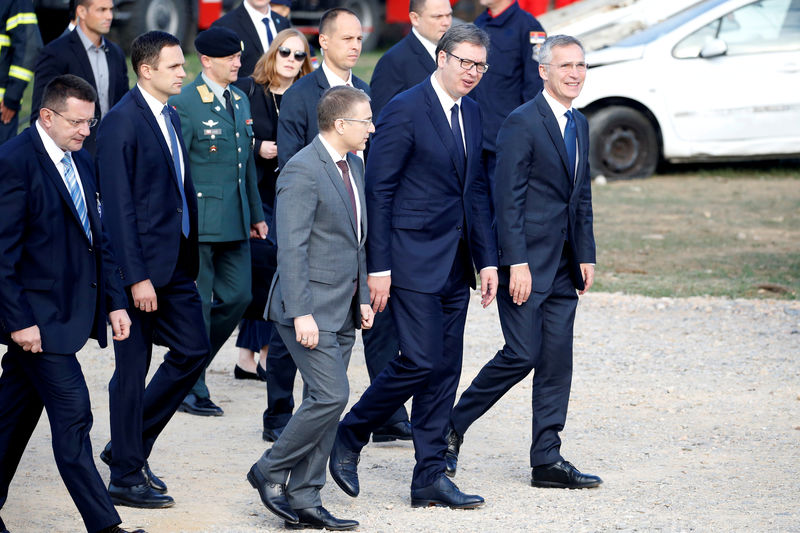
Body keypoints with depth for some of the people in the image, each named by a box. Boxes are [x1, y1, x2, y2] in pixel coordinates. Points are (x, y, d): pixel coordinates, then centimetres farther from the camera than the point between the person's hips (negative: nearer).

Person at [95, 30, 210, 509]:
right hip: (142, 266, -9)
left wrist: (191, 259, 14)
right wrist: (136, 278, -21)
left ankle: (128, 447, 23)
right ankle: (127, 477, 11)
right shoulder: (121, 123, -15)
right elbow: (119, 208, -18)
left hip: (177, 266, 9)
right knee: (133, 371, 1)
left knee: (193, 351, 10)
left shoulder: (171, 117, 12)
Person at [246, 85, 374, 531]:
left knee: (328, 402, 8)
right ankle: (270, 472, 3)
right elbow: (291, 247, -19)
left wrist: (363, 297, 16)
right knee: (331, 395, -14)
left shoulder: (353, 164, 13)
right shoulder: (303, 171, -16)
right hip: (312, 308, -9)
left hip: (342, 309, 9)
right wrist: (301, 313, -23)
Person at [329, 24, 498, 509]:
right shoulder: (405, 110, -11)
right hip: (414, 257, -8)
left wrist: (487, 260, 12)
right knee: (421, 360, -12)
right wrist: (379, 267, -15)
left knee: (446, 369, 6)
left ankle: (430, 477, 10)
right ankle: (348, 437, 8)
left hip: (455, 263, 8)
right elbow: (379, 190, -12)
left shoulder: (472, 112, 12)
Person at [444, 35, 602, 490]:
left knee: (557, 362, 5)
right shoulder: (522, 123, -11)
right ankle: (453, 426, 10)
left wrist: (586, 256, 12)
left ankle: (548, 461, 8)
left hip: (564, 264, 8)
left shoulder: (580, 124, 14)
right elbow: (509, 198, -14)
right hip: (527, 261, -8)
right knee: (522, 354, -8)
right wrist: (516, 262, -19)